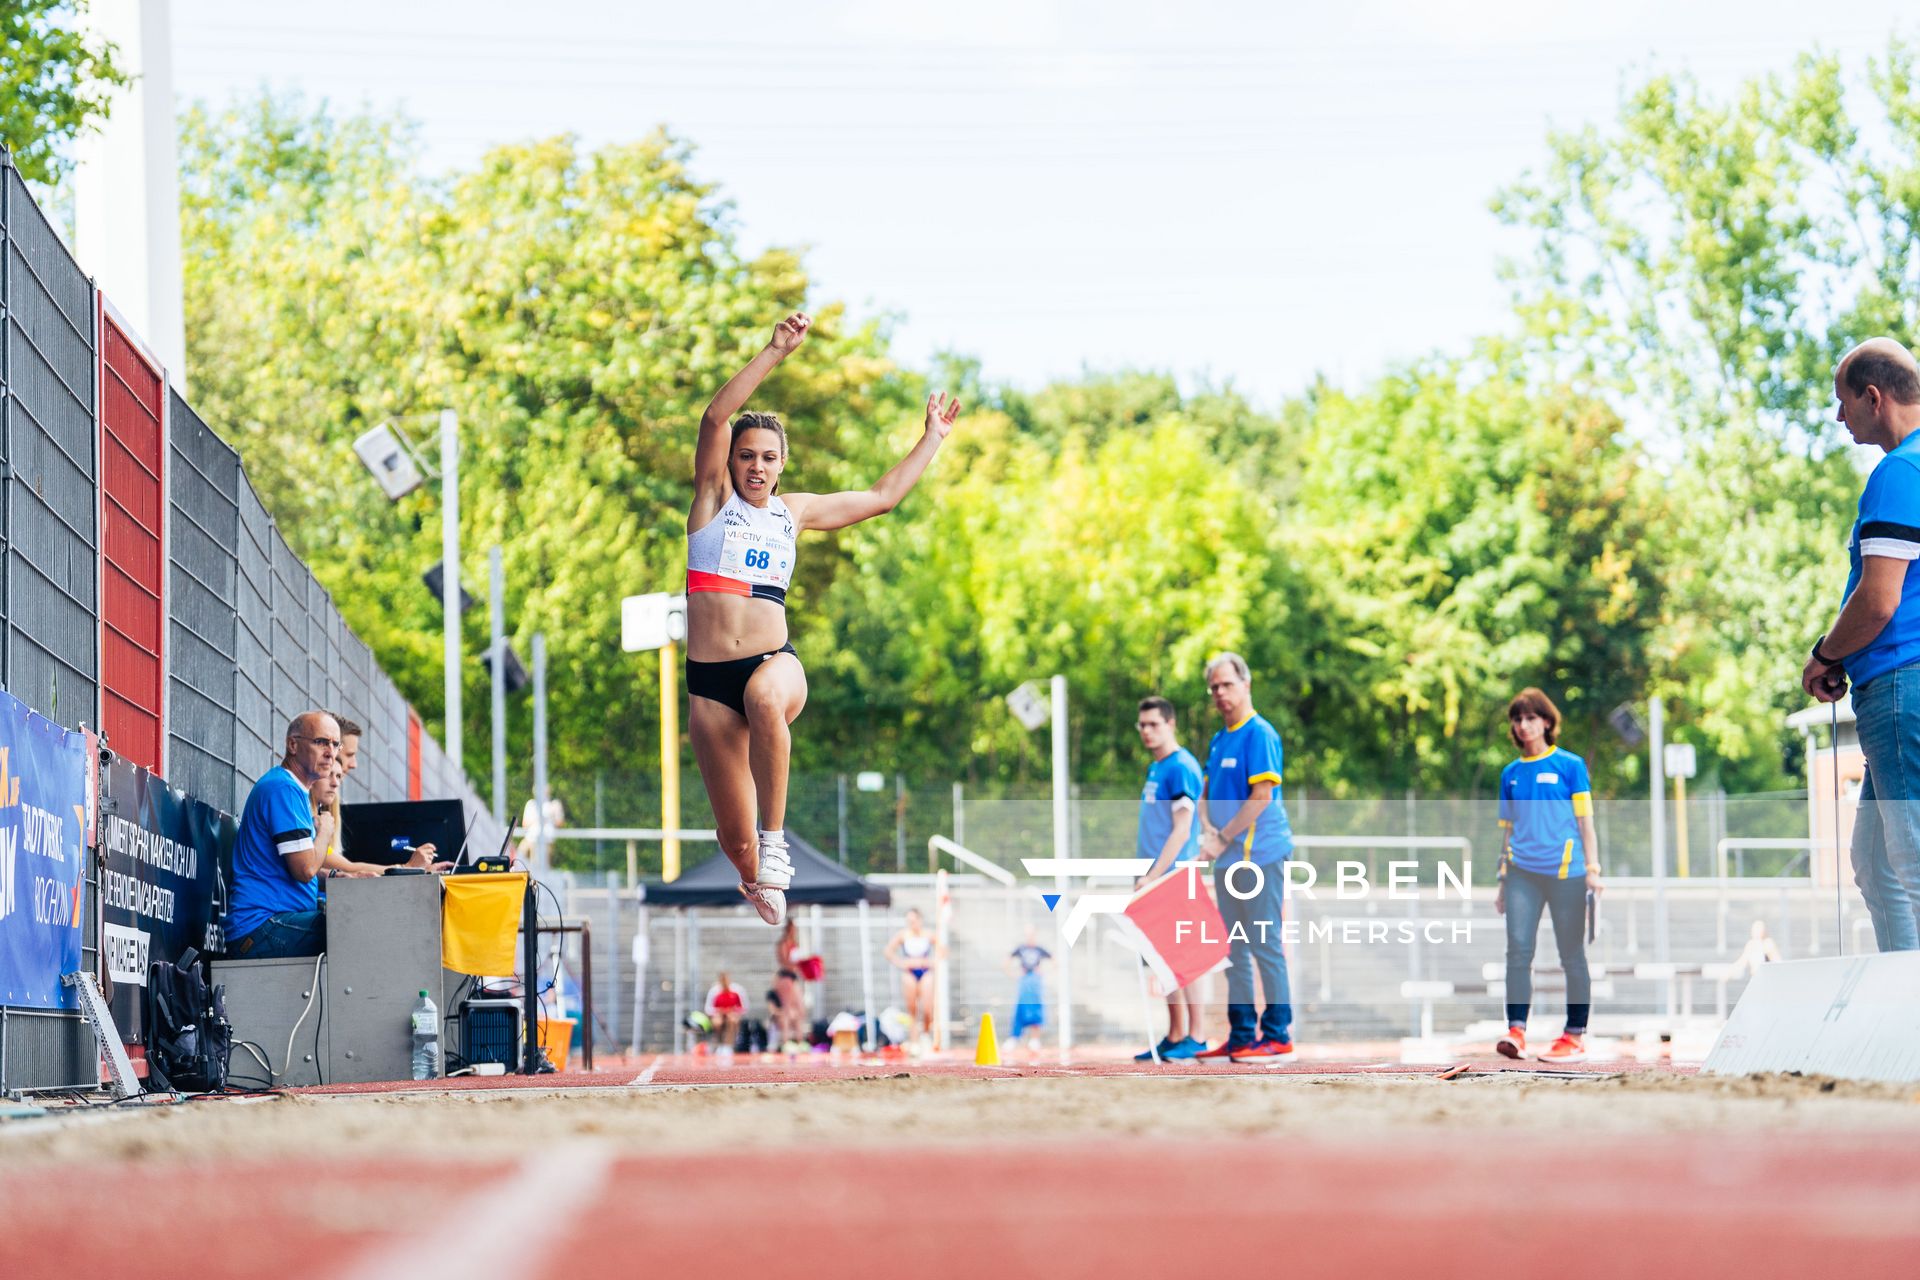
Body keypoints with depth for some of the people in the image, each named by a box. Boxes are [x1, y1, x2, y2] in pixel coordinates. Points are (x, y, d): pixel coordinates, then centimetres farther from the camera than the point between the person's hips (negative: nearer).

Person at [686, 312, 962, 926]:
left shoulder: (794, 511, 15)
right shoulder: (714, 496, 6)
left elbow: (882, 496, 26)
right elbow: (715, 418, -10)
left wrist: (933, 437, 29)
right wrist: (775, 352, -16)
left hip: (775, 662, 1)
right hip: (708, 680, -1)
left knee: (764, 699, -40)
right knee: (735, 843, 0)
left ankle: (776, 839, -27)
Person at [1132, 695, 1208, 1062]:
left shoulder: (1181, 767, -11)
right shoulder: (1155, 769, 16)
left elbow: (1181, 830, -16)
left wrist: (1154, 875, -19)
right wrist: (1145, 873, 15)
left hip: (1173, 877, -9)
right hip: (1156, 877, 9)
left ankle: (1195, 1037, -5)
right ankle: (1175, 1036, 15)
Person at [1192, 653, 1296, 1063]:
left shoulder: (1259, 734, -10)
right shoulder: (1219, 740, 16)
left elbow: (1261, 797, -17)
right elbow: (1206, 794, 19)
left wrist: (1224, 839, -15)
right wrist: (1207, 831, -1)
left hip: (1258, 856, -9)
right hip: (1227, 860, 9)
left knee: (1265, 946, -6)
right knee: (1235, 949, 11)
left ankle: (1277, 1033, -2)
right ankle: (1241, 1034, 16)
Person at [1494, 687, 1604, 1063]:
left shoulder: (1570, 765, 3)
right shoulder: (1511, 773, 13)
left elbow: (1585, 822, 2)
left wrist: (1592, 870, -5)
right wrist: (1502, 881, 17)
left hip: (1565, 872, -3)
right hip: (1522, 873, 3)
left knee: (1572, 955, 2)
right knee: (1518, 950, -10)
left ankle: (1575, 1036, 8)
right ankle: (1516, 1031, -14)